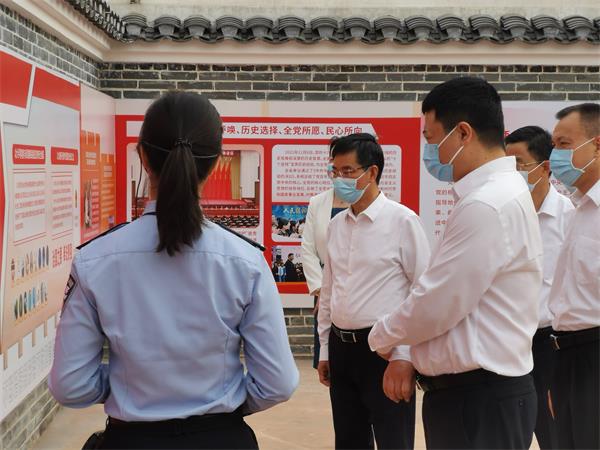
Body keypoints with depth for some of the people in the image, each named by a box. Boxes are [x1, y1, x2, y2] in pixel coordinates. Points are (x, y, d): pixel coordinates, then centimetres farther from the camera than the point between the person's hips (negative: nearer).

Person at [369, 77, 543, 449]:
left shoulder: (486, 206, -21)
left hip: (478, 399, -9)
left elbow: (435, 305, -20)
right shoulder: (500, 193, 12)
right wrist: (406, 352, 14)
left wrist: (382, 337, -2)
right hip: (481, 389, 9)